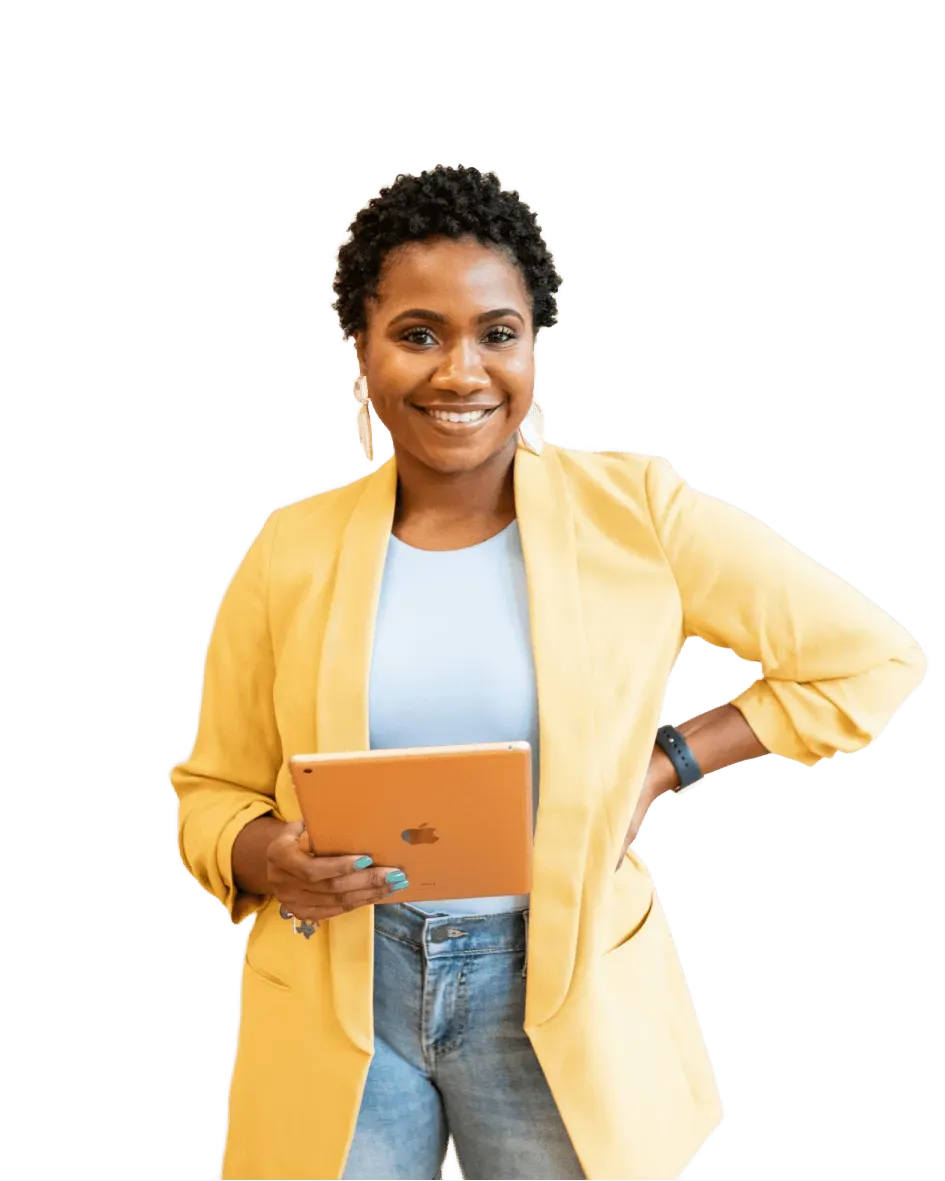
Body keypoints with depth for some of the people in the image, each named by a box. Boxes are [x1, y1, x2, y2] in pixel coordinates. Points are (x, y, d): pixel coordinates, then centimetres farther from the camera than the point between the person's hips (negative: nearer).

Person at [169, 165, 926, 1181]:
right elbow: (212, 791, 5)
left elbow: (871, 661, -2)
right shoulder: (289, 549, -3)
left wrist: (663, 767, -9)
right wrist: (267, 858, -16)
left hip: (561, 993, -1)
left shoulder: (634, 508, -9)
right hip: (335, 988, 2)